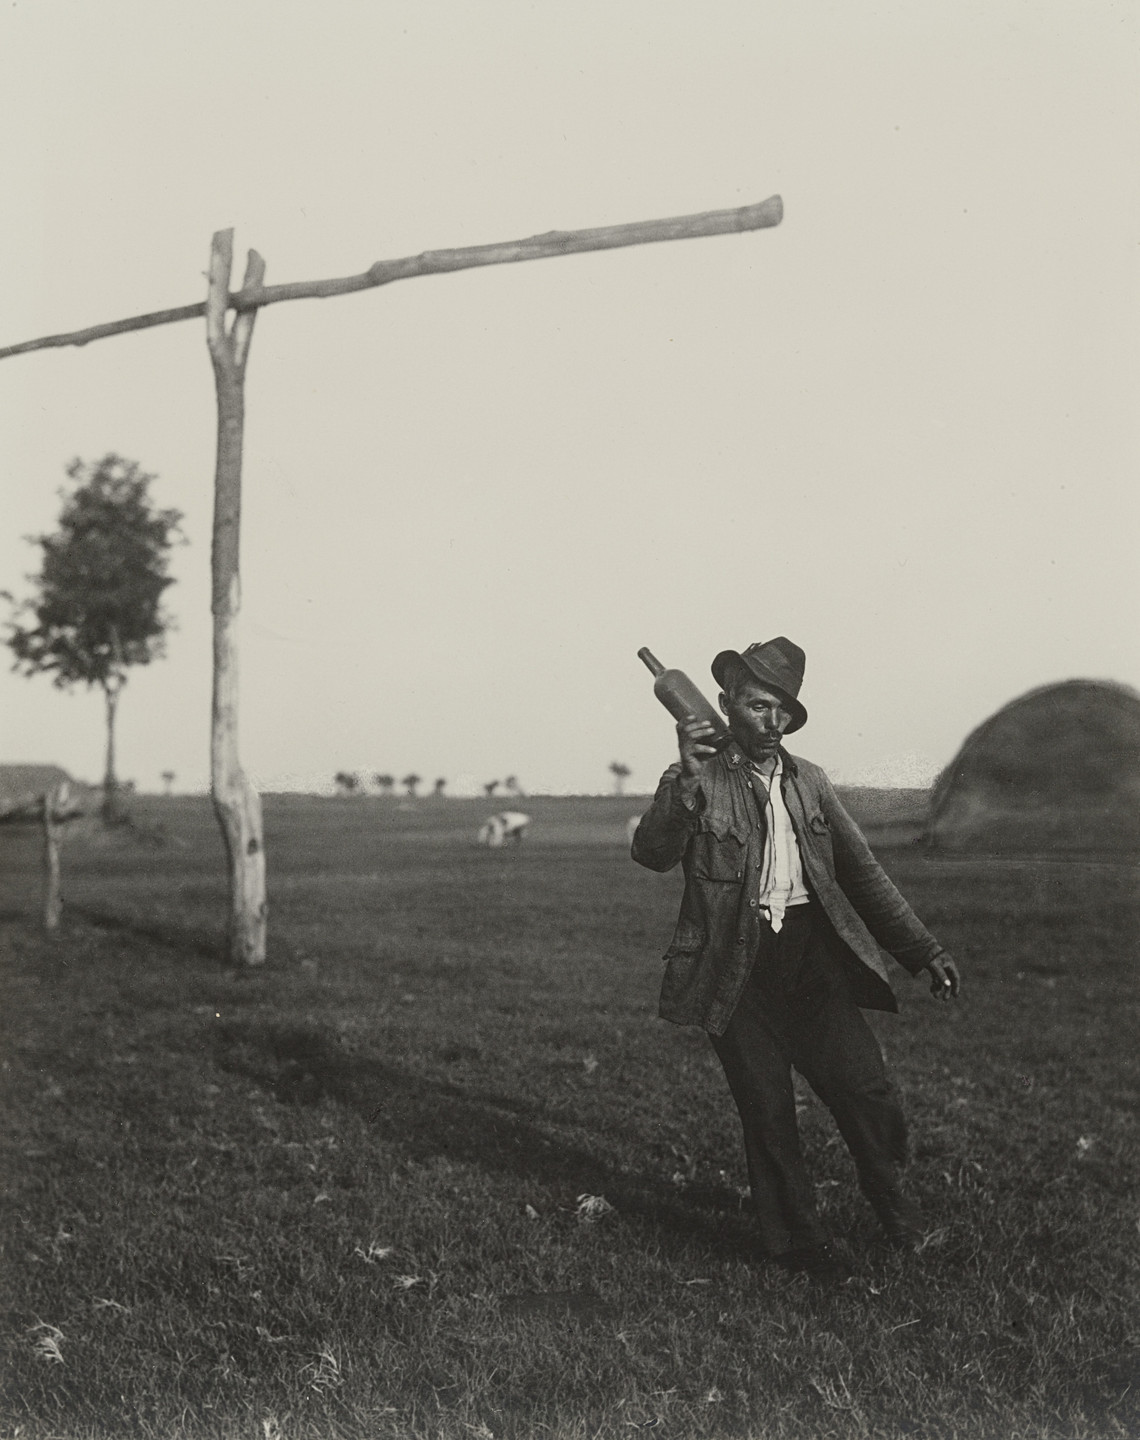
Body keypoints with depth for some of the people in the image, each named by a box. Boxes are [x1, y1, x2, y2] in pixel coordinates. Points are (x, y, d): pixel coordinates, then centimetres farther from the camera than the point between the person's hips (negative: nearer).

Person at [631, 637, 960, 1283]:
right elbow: (653, 853, -16)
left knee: (866, 1086, -6)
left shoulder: (810, 781, 13)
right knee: (768, 1113, 3)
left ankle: (890, 1194, 24)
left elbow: (863, 871, 16)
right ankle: (799, 1239, 21)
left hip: (812, 955, 3)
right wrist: (685, 775, -28)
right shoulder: (697, 781, 0)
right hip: (738, 967, -3)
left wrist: (925, 950, 12)